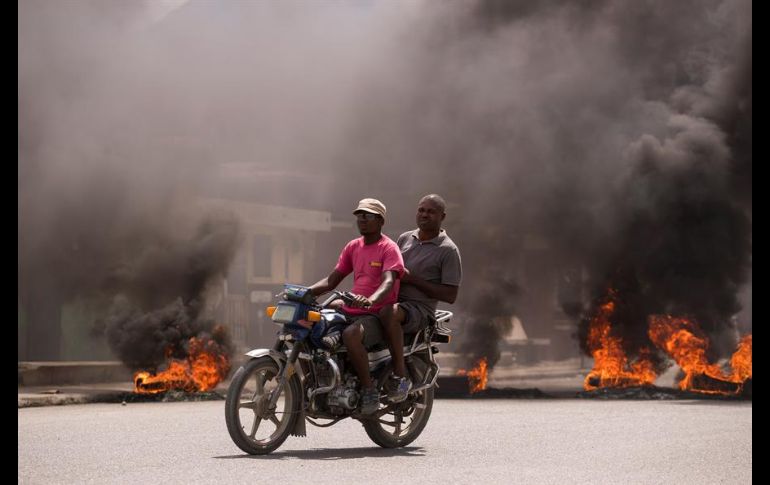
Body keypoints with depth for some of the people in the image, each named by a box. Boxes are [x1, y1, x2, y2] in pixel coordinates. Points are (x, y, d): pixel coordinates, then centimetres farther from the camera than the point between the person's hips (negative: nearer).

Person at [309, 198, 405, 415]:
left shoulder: (389, 248, -5)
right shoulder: (353, 247, 18)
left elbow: (388, 282, -22)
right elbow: (332, 280, 17)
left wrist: (371, 300, -43)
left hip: (376, 314, -8)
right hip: (350, 310, 8)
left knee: (351, 334, -38)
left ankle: (369, 390, -24)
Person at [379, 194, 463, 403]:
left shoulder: (448, 250, -2)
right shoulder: (405, 238, 16)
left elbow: (450, 295, -7)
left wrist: (412, 279, -12)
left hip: (419, 308, -6)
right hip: (393, 299, 6)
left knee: (389, 312, -40)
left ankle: (400, 375, -31)